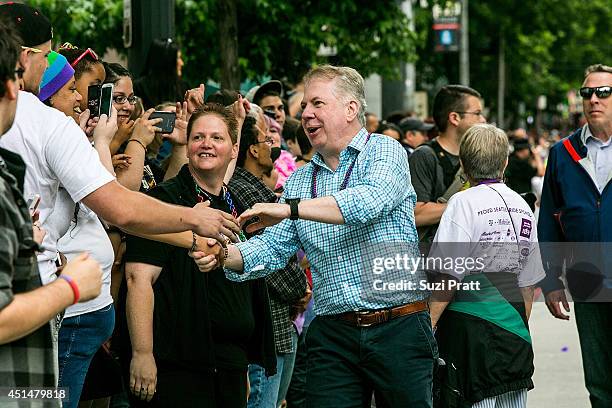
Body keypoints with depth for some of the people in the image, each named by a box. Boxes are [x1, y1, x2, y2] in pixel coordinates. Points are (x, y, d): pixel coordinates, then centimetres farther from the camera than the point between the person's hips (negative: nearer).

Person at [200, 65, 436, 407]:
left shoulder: (385, 151, -1)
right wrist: (223, 254, -12)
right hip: (332, 335, 4)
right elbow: (271, 249, 10)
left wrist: (291, 208, -26)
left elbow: (370, 200, -22)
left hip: (397, 328, -4)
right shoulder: (300, 180, 16)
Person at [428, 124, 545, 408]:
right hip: (513, 329, 6)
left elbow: (448, 277, -13)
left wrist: (429, 323, -9)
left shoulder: (464, 203, -8)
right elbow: (528, 282, 15)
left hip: (469, 328, -6)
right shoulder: (522, 207, 10)